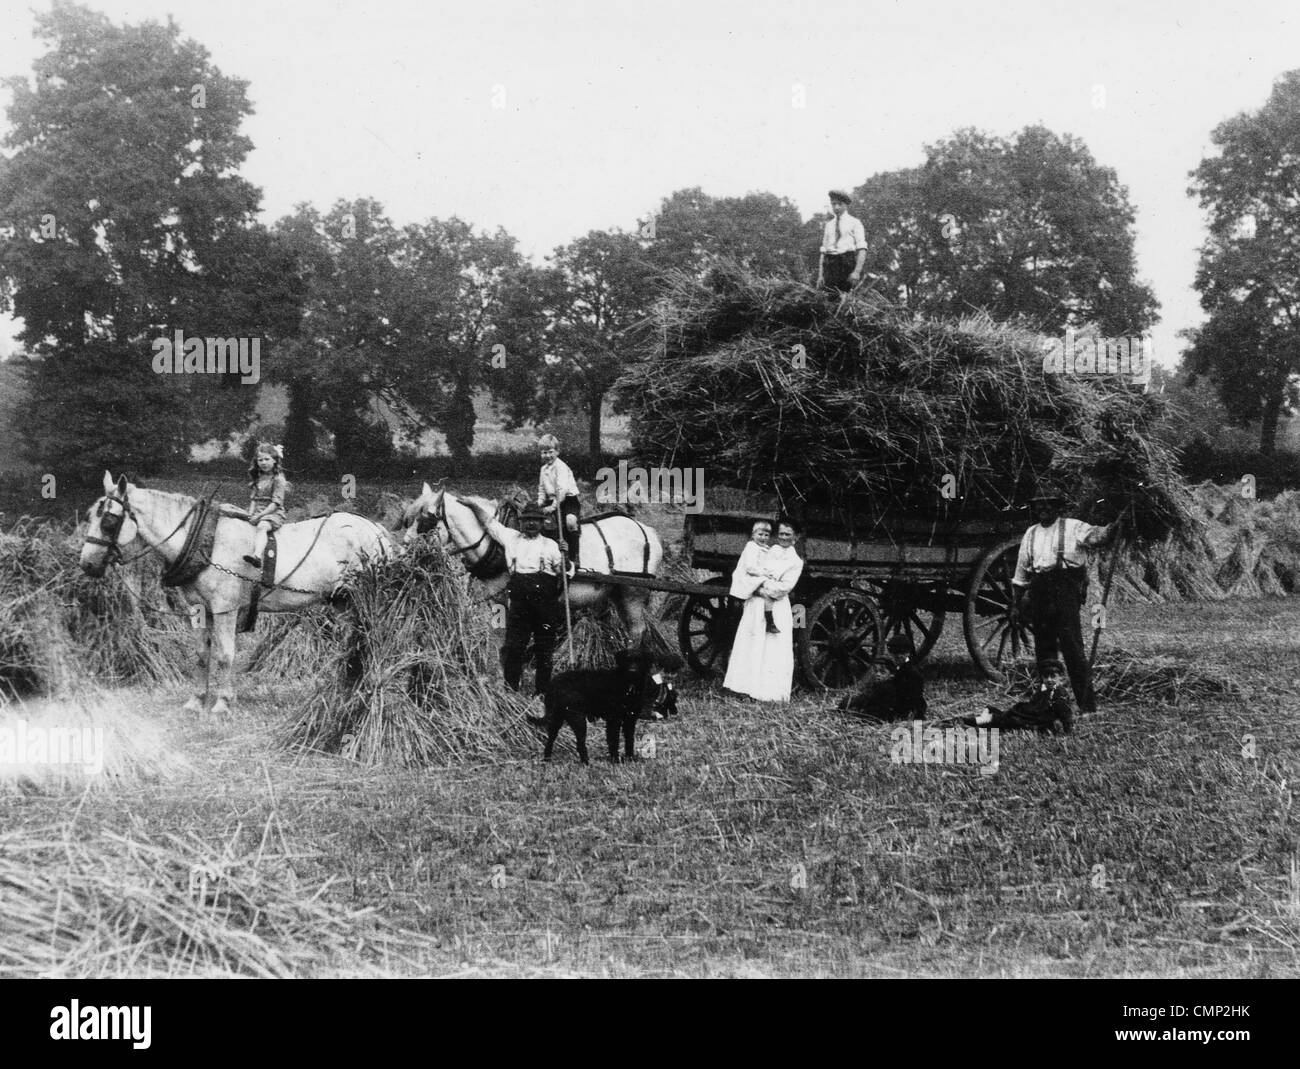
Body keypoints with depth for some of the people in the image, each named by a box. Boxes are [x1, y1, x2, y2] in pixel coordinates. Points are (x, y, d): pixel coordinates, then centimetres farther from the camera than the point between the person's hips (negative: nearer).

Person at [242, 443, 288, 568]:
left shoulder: (278, 479, -3)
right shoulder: (258, 479, 19)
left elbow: (276, 503, -10)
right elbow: (254, 499, 17)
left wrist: (260, 515, -16)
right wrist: (251, 513, -2)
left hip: (273, 513, -8)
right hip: (257, 513, 8)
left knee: (262, 526, -37)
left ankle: (257, 555, -59)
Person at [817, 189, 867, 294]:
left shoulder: (855, 223, 7)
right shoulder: (828, 225, 19)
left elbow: (862, 249, -3)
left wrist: (857, 271, -16)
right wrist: (820, 275, 7)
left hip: (849, 263, -3)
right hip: (830, 265, 3)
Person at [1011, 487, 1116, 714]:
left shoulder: (1072, 527, 2)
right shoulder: (1031, 534, 18)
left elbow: (1093, 535, -17)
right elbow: (1022, 569, 23)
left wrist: (1109, 530, -40)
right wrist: (1017, 602, 22)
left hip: (1066, 588, -5)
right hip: (1039, 591, 5)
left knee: (1072, 647, -11)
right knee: (1043, 648, 8)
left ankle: (1087, 704, -8)